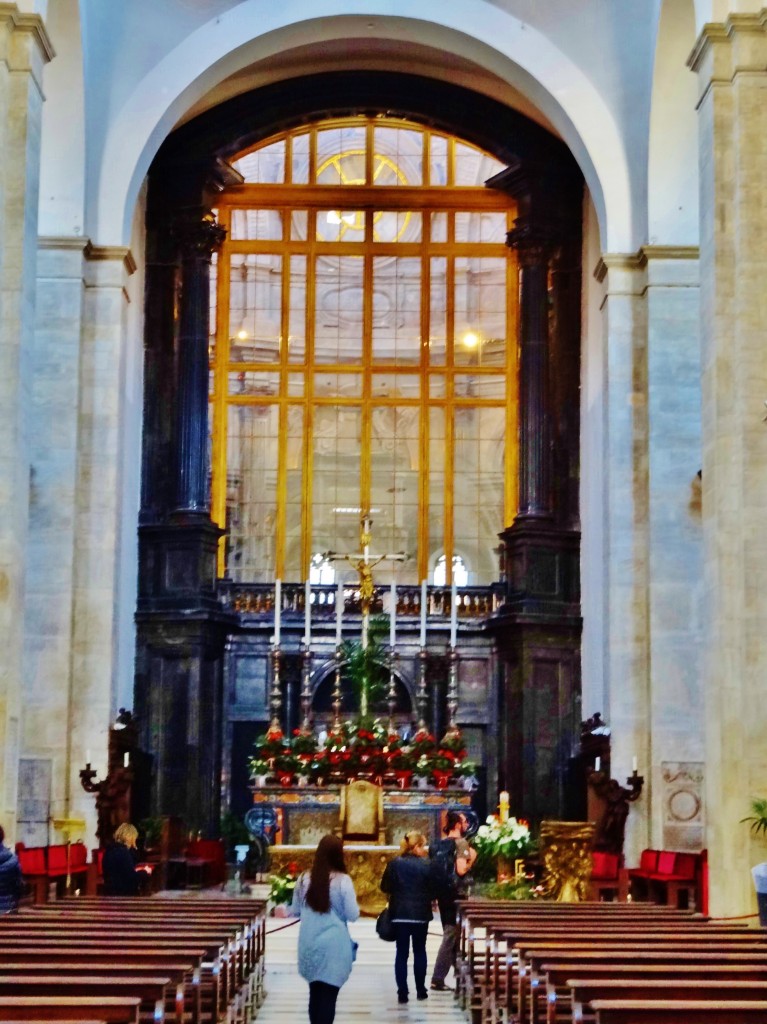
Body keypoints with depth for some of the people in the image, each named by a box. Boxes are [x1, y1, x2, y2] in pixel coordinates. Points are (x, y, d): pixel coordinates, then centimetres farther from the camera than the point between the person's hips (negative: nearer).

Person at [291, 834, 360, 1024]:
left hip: (309, 944, 4)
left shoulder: (304, 879, 0)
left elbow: (295, 911, 10)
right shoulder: (342, 880, -12)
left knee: (314, 992, 18)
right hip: (333, 945, -4)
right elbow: (353, 915, -9)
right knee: (328, 995, 0)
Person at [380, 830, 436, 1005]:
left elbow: (385, 887, 0)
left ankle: (402, 993, 1)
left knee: (401, 952, 5)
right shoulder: (427, 865, -10)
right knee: (419, 951, 13)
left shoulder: (394, 864, -4)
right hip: (421, 914, -1)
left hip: (399, 913, 1)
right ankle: (420, 990, 17)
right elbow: (434, 890, -7)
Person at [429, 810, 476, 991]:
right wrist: (472, 858, -5)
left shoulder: (438, 845, 11)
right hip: (456, 895, -8)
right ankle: (438, 979, -8)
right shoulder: (461, 843, -11)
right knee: (450, 936, -5)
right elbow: (461, 870, -21)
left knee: (450, 933, 18)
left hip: (442, 894, 8)